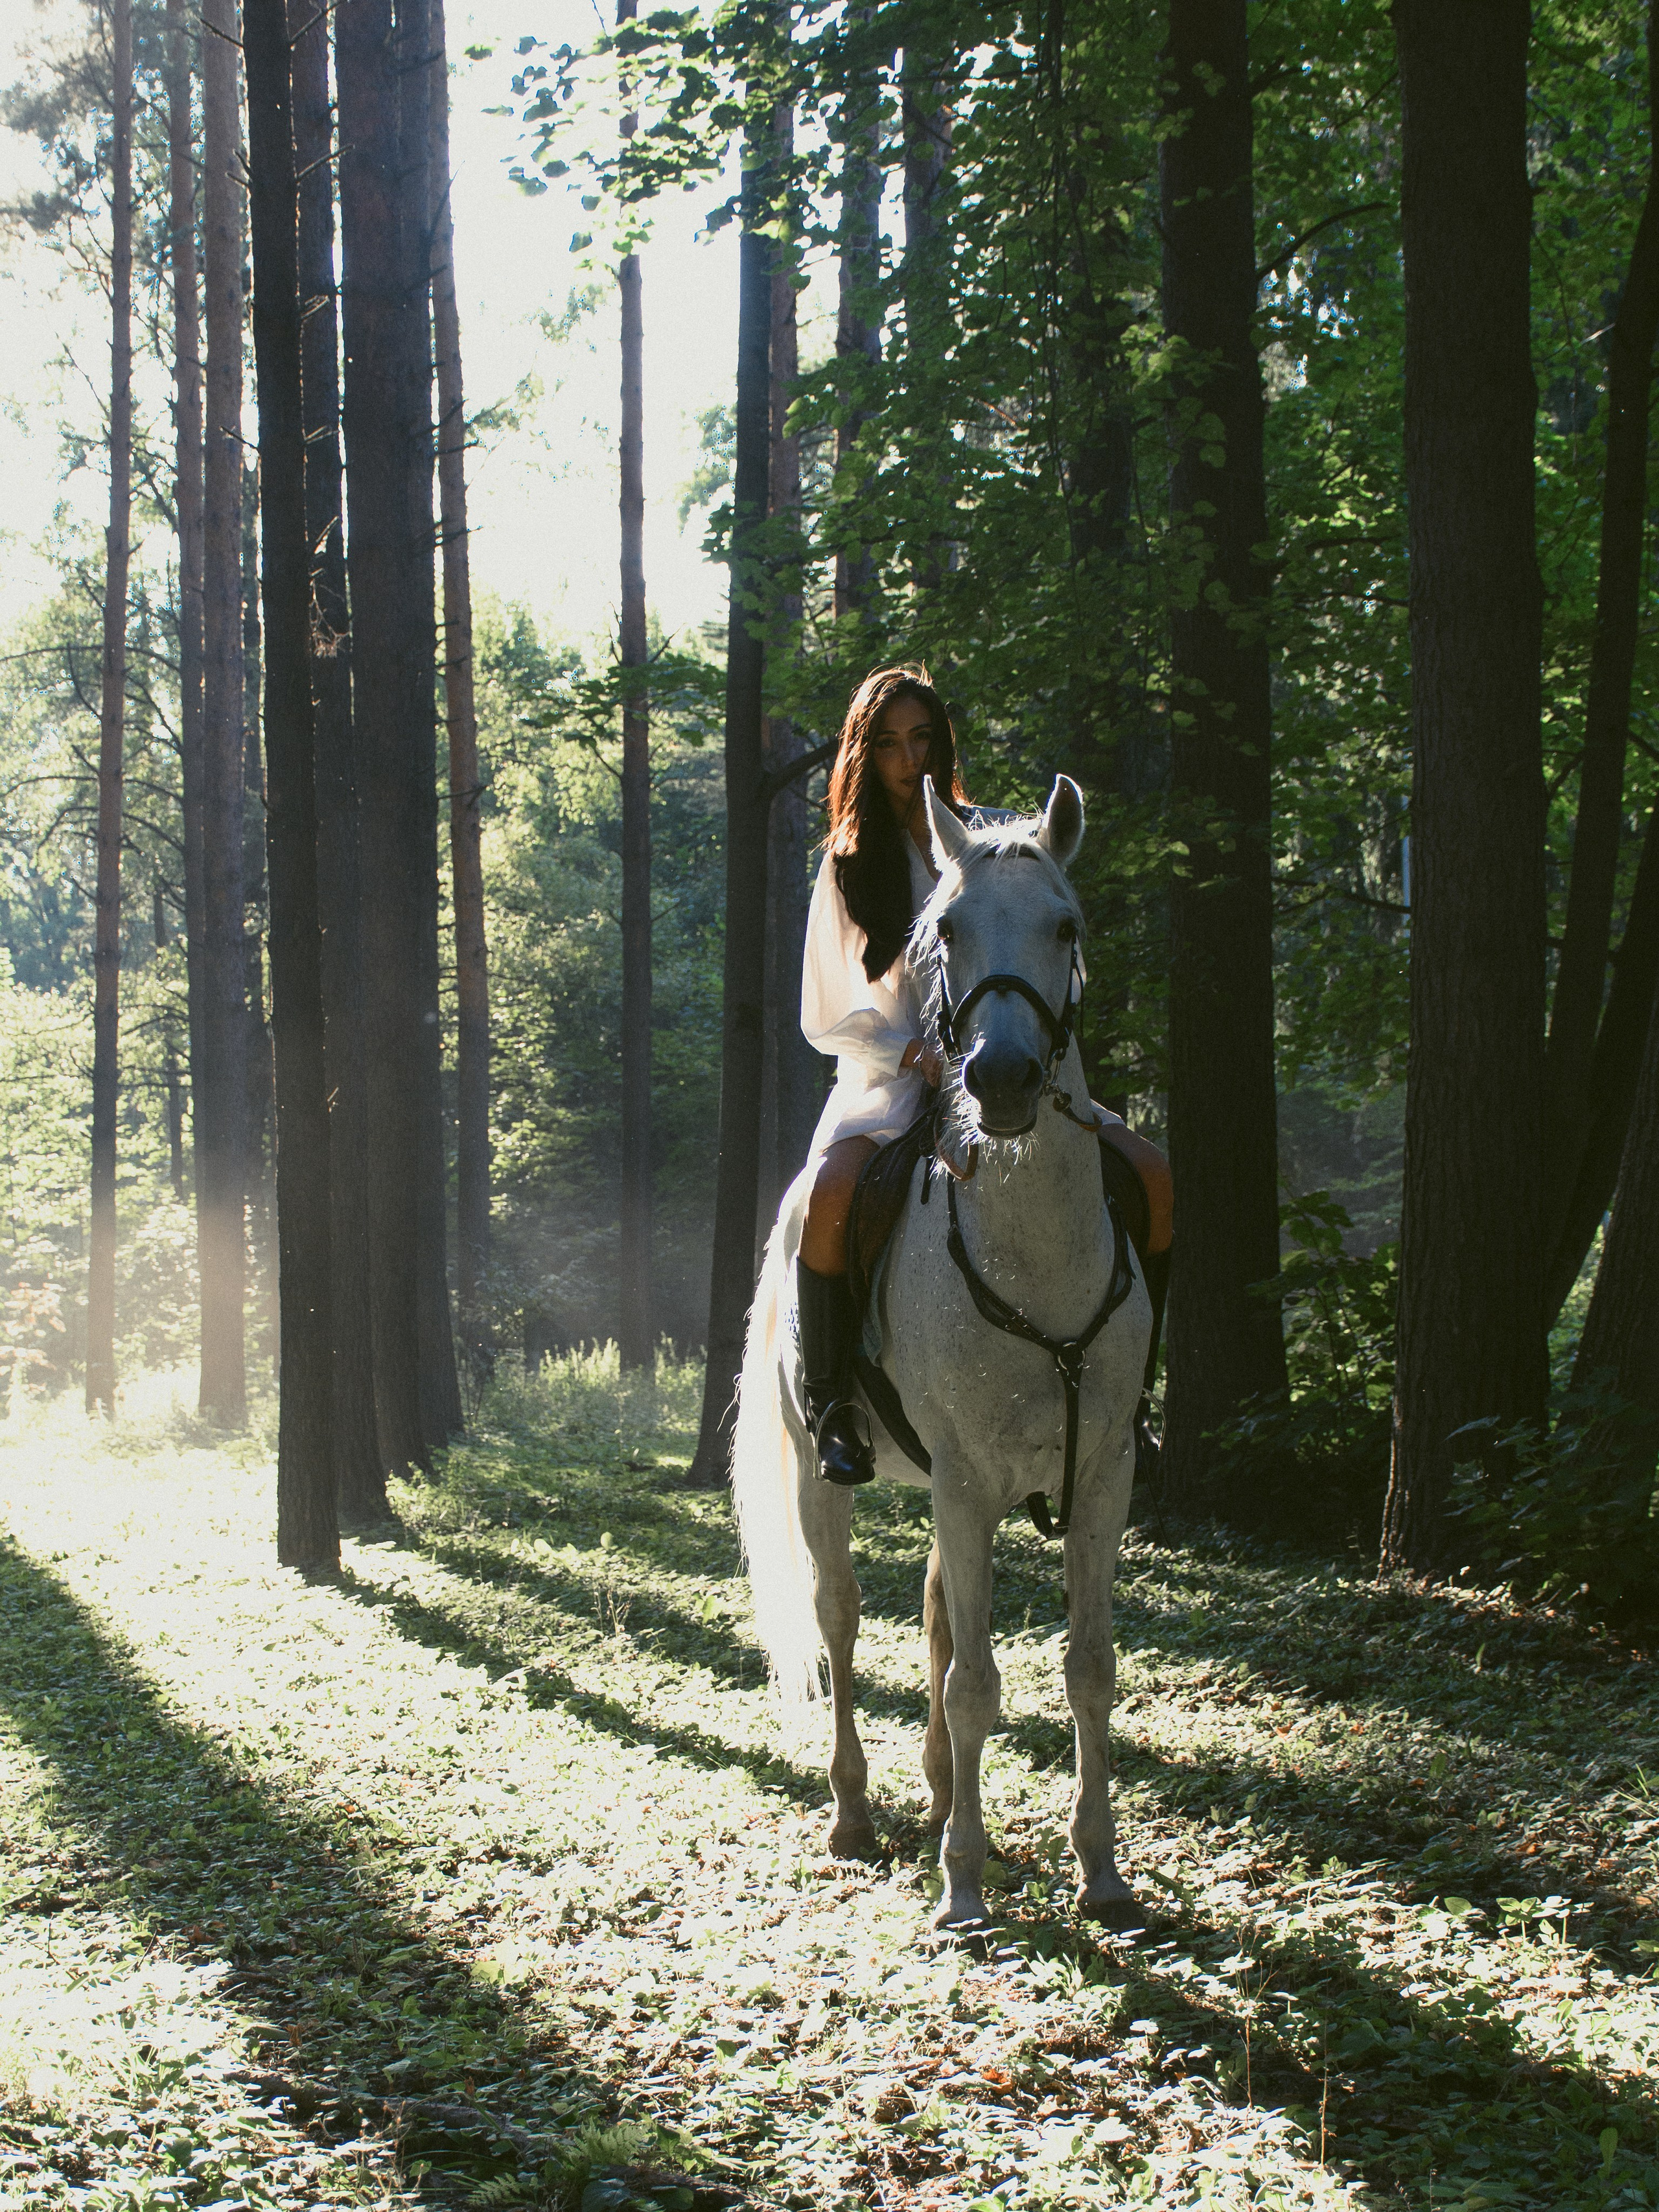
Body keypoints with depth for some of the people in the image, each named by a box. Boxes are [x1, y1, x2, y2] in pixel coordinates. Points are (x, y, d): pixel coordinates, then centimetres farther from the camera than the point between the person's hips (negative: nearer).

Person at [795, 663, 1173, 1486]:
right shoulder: (850, 863, 6)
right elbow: (828, 1014, 3)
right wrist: (919, 1055, -13)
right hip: (890, 1080, -2)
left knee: (1151, 1176, -18)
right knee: (832, 1193, -35)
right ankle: (831, 1403, -21)